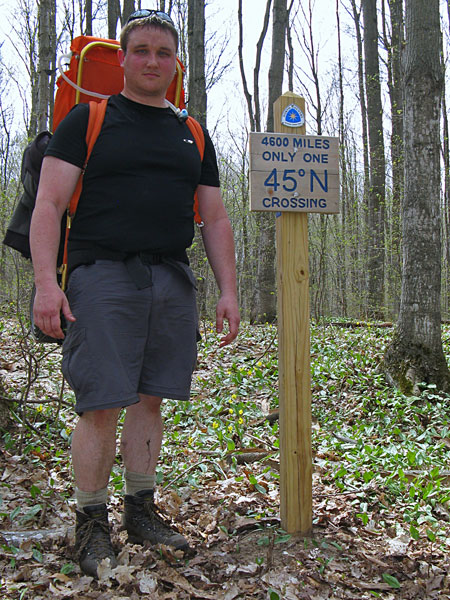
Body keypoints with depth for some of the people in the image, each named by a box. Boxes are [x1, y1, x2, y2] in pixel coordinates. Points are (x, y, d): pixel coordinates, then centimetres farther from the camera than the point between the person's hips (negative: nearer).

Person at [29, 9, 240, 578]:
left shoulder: (192, 135, 19)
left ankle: (141, 511, 23)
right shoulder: (87, 120, 6)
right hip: (103, 275, -4)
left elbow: (215, 219, 18)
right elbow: (49, 204, -2)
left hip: (172, 280, 4)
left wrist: (228, 290, 9)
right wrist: (45, 281, -14)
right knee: (101, 405, -7)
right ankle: (91, 525, 9)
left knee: (149, 399, 9)